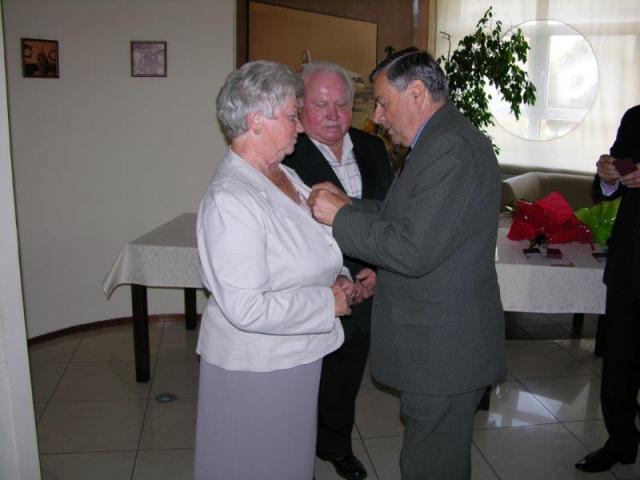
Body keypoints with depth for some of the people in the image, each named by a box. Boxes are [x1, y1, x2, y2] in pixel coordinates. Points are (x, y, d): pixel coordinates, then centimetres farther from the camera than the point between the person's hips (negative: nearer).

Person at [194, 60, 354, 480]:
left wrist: (334, 281, 0)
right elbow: (246, 308, -30)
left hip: (297, 354, 8)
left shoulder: (284, 175, 3)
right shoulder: (229, 200, -26)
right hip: (255, 368, -8)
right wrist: (327, 301, -20)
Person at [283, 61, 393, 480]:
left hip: (364, 294, 6)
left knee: (345, 383, 25)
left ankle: (337, 445, 50)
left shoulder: (372, 149, 3)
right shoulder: (286, 156, -17)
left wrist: (379, 269, -8)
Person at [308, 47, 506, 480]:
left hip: (443, 349, -10)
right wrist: (348, 206, 5)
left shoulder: (454, 149, -22)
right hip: (441, 344, 10)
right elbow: (406, 218, 17)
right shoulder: (442, 142, 11)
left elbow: (413, 251, -26)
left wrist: (340, 216, -16)